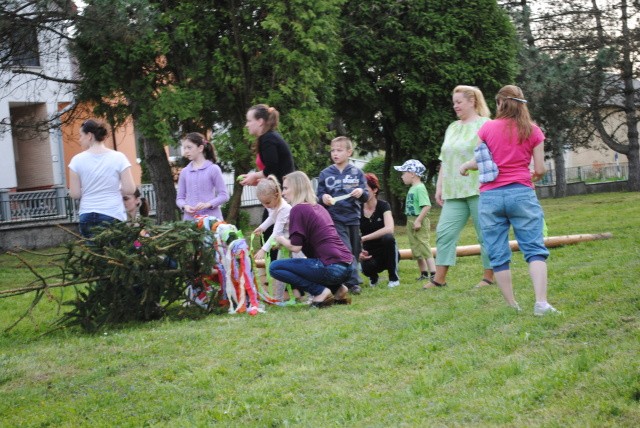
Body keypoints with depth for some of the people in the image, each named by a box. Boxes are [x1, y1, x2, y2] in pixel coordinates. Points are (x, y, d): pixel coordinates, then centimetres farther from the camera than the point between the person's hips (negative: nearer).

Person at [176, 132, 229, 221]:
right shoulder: (184, 172, 12)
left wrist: (208, 204, -16)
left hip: (211, 218, -3)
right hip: (189, 219, 3)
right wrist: (184, 206, -7)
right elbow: (180, 198, 15)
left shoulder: (213, 169, 1)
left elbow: (224, 195, 0)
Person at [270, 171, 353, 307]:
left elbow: (295, 247, -10)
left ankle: (320, 291, -6)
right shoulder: (318, 207, 18)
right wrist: (286, 241, 24)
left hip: (332, 268, -9)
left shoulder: (298, 209, -7)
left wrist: (281, 240, 10)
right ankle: (337, 288, 14)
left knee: (275, 267, -3)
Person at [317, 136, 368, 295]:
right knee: (345, 251, -13)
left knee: (355, 251, 7)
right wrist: (323, 198, -17)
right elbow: (319, 196, 6)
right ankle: (353, 282, -12)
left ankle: (351, 281, 19)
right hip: (335, 220, -2)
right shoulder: (325, 174, 4)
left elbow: (366, 197, 6)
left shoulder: (357, 172, 5)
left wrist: (361, 192, -16)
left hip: (353, 218, 2)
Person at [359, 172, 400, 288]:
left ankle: (393, 278, -15)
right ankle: (373, 277, 7)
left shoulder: (383, 206, -10)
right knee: (367, 268, -35)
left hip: (386, 252, -1)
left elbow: (389, 229, -28)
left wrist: (363, 238, -30)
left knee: (388, 238, -35)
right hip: (369, 253, 1)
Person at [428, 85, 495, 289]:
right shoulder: (452, 128, 18)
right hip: (454, 192, 7)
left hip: (479, 190, -7)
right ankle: (439, 278, 2)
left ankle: (489, 277, 9)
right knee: (445, 231, 0)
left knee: (485, 233, 0)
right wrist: (439, 187, 16)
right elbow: (445, 161, 20)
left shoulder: (485, 125, -3)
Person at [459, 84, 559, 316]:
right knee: (534, 249, -1)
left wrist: (465, 166, 27)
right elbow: (540, 169, 3)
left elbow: (480, 162, 6)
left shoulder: (487, 128, 4)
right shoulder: (532, 131, 4)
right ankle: (541, 303, -16)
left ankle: (512, 306, 9)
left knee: (498, 254, 7)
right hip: (521, 193, 0)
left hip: (490, 196, 1)